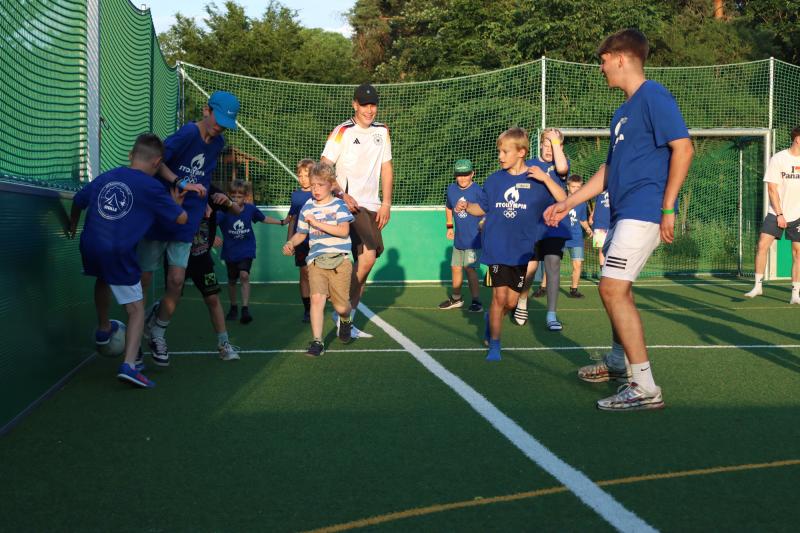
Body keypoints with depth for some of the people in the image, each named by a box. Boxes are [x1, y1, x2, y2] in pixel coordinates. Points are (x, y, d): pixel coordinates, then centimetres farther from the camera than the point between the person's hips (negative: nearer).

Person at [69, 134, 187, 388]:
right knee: (136, 309, 4)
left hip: (90, 246, 6)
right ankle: (129, 365, -13)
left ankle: (103, 328, 53)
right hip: (119, 253, -5)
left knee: (104, 278, 38)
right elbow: (181, 218, 0)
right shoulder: (151, 187, -3)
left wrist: (73, 228, 45)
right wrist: (176, 203, 23)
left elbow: (78, 201, 26)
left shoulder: (105, 177, 13)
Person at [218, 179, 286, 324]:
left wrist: (282, 222, 15)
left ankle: (245, 309, -19)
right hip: (230, 251, 1)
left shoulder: (251, 209, -6)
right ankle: (233, 308, 33)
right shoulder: (225, 211, -15)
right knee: (232, 280, 14)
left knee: (244, 275, -19)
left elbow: (264, 218, 12)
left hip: (246, 250, 0)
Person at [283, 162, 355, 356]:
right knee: (317, 297, -19)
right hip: (316, 260, 2)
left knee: (341, 307, 1)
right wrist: (290, 243, 1)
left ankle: (345, 321, 39)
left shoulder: (339, 205, -1)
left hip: (340, 260, -2)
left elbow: (343, 231, -16)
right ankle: (317, 341, -11)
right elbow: (301, 233, 22)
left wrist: (317, 223, -18)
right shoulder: (307, 208, 10)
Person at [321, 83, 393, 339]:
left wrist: (386, 203, 9)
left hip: (372, 206, 6)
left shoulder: (382, 131, 13)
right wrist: (342, 195, -17)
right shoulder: (343, 132, -5)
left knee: (363, 260, 5)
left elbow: (386, 168, 17)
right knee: (368, 256, -19)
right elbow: (324, 168, -7)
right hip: (350, 204, -6)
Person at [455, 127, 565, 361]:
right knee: (499, 296, -9)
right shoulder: (494, 180, 4)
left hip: (521, 251, 0)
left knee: (511, 302, 7)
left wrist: (545, 178, -21)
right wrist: (466, 206, -5)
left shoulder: (536, 180, -3)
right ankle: (494, 344, 4)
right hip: (496, 249, 0)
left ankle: (491, 318, 39)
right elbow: (483, 208, 14)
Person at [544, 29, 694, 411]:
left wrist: (667, 208, -20)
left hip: (643, 212, -10)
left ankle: (645, 388, -12)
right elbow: (609, 170, 24)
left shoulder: (653, 97, -9)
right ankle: (618, 362, 38)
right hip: (623, 213, 10)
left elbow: (683, 148, -18)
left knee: (612, 288, -15)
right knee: (618, 289, 19)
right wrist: (568, 204, 23)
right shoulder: (624, 110, 19)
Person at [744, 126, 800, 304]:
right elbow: (772, 189, -5)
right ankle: (758, 286, 0)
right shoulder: (778, 159, -4)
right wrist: (779, 214, -10)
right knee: (763, 245, -12)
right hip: (776, 213, -2)